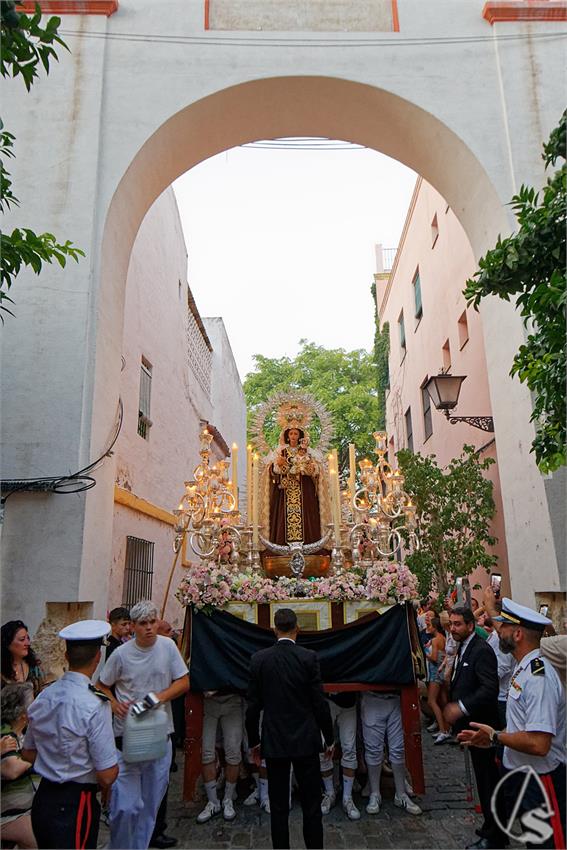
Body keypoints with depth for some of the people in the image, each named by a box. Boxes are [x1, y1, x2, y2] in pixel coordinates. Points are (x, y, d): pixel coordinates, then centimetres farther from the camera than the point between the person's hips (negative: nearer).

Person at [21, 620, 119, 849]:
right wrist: (113, 767, 1)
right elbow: (107, 777, -20)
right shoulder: (95, 705, -24)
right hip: (76, 806, -7)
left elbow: (28, 754, 12)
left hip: (42, 799, 7)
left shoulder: (43, 697, -2)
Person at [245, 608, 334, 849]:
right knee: (311, 806, 11)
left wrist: (253, 742, 10)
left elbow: (252, 705, -1)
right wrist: (329, 738, 5)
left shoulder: (258, 659, -5)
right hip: (306, 740, -1)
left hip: (274, 742, 1)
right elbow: (319, 702, -7)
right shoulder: (309, 657, -10)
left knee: (278, 807, 12)